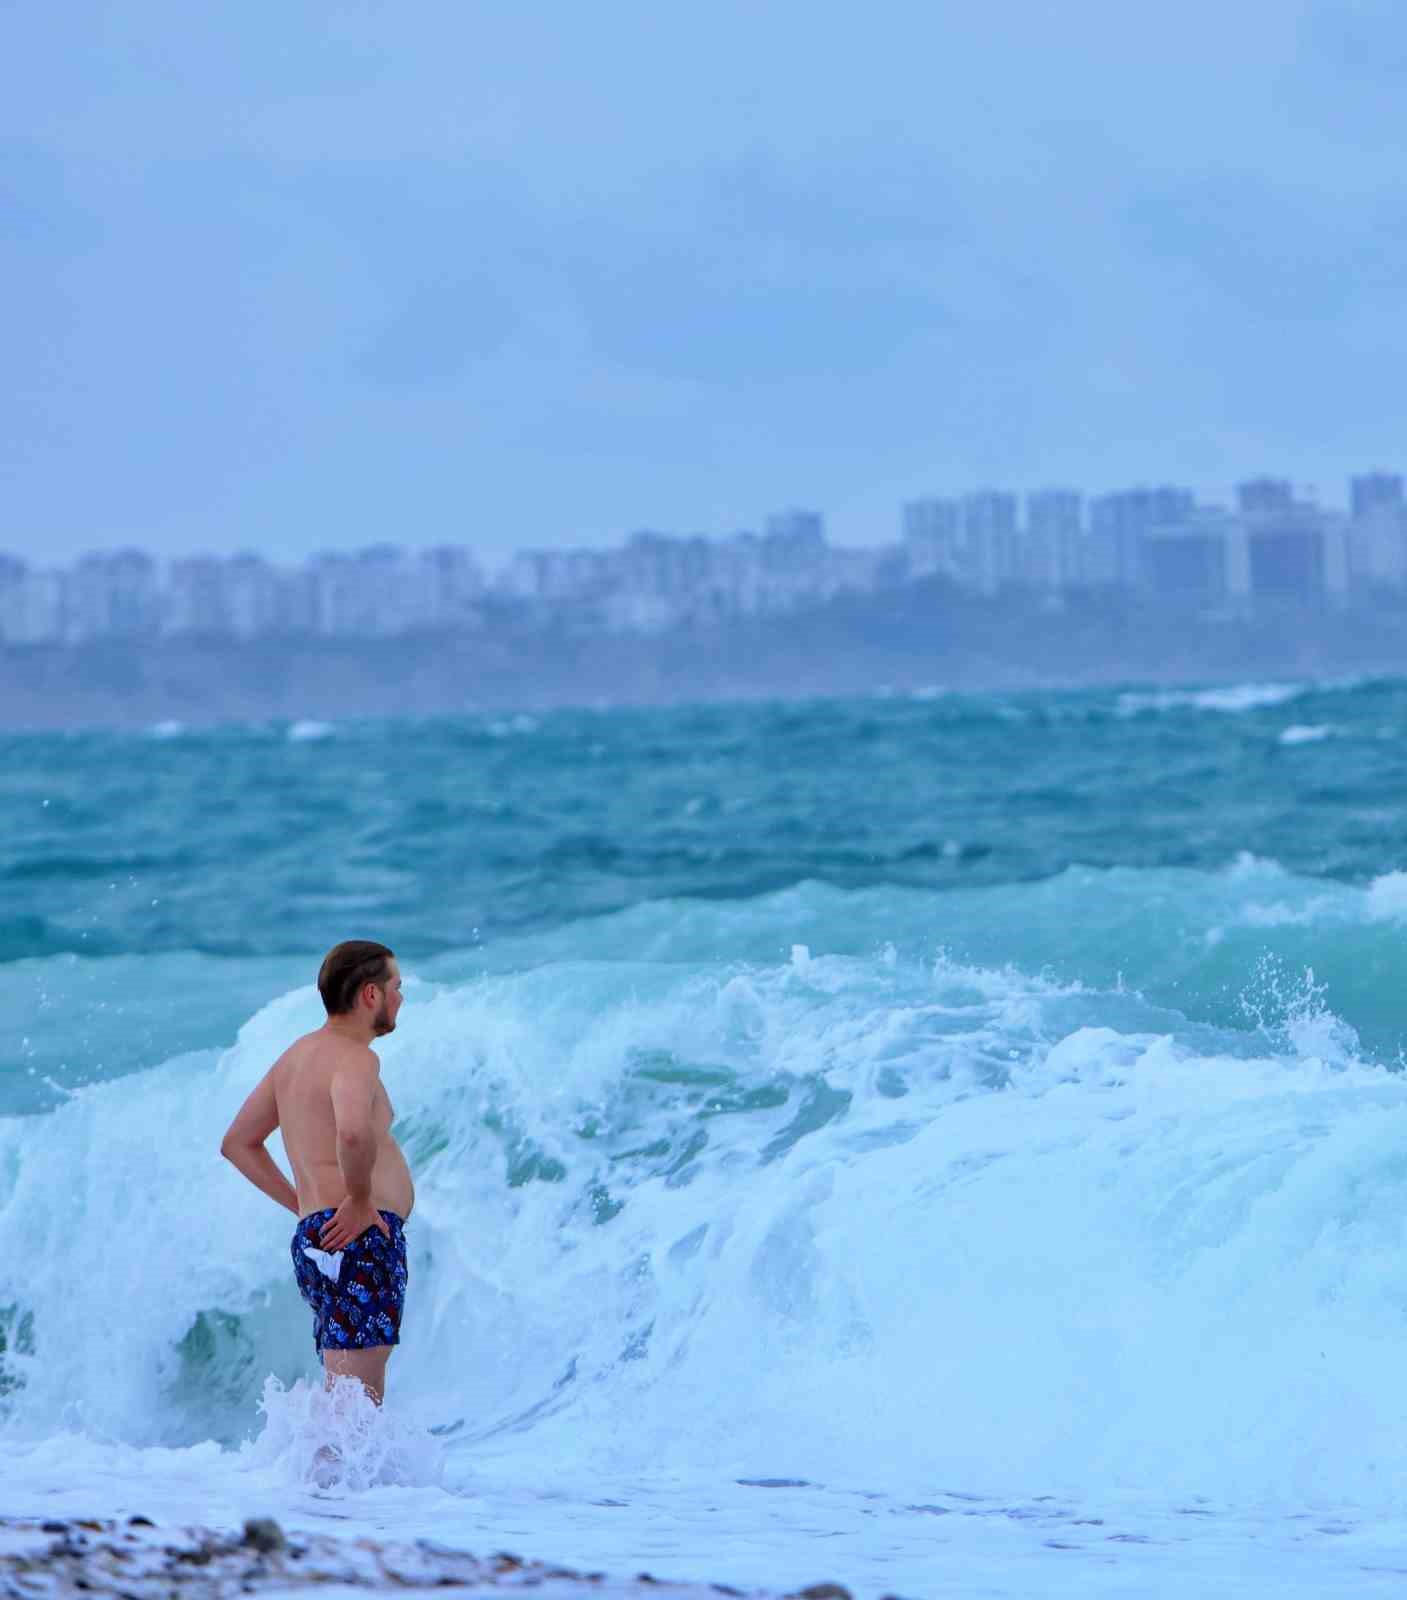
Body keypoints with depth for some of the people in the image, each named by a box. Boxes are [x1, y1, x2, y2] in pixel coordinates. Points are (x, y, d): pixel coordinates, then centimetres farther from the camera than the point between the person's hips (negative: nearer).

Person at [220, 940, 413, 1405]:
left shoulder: (298, 1055, 20)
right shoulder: (354, 1058, -10)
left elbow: (237, 1144, 29)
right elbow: (353, 1133, -33)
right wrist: (359, 1201, -17)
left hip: (314, 1240, 10)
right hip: (359, 1243, -10)